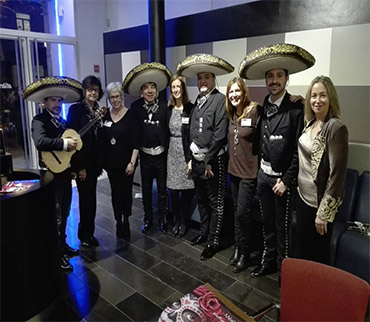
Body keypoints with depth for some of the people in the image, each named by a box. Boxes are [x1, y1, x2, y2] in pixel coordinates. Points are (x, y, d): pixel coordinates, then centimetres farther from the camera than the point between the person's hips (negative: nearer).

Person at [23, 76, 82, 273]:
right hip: (52, 174, -8)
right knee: (56, 217, -1)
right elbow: (40, 142, -31)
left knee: (64, 213, 18)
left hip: (65, 173, 8)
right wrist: (64, 143, -30)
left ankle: (63, 246, 34)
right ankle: (57, 255, 11)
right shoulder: (39, 120, -11)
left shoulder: (63, 121, 14)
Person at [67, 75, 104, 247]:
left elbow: (100, 138, 10)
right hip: (81, 161, -5)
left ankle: (88, 233, 26)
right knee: (86, 197, 1)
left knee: (90, 197, 12)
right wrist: (79, 166, -16)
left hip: (94, 160, 5)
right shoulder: (76, 109, -9)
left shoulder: (100, 111, 8)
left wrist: (100, 162, 8)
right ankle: (85, 234, 19)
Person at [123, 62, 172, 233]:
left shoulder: (165, 105, -7)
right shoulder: (135, 106, -3)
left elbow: (170, 128, -7)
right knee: (146, 189, 13)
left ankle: (162, 220, 25)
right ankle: (147, 219, 30)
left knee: (162, 189, 9)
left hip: (161, 155, -1)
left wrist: (168, 148, -11)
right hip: (145, 155, 2)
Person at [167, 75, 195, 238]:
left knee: (186, 189, 4)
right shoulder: (168, 109, 8)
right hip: (172, 152, 4)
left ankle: (184, 221, 22)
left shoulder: (190, 108, -7)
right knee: (173, 189, 8)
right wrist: (165, 150, 7)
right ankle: (177, 220, 26)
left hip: (186, 152, -4)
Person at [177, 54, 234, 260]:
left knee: (216, 202, 4)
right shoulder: (198, 102, 12)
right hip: (197, 159, 8)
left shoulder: (220, 100, -11)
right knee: (202, 199, 19)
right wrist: (191, 158, 12)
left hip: (214, 160, -8)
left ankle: (213, 241, 15)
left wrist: (208, 160, -15)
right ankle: (205, 232, 35)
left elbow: (220, 134, -18)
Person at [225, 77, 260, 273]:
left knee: (243, 214, -1)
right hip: (233, 169, 7)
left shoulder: (255, 111, -15)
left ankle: (245, 254, 18)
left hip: (249, 172, -7)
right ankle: (238, 248, 31)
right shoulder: (232, 114, 6)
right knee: (237, 211, 16)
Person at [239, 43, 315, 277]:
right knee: (268, 224, 19)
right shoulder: (263, 107, 5)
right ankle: (269, 262, 36)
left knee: (283, 228, 7)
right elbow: (258, 143, 8)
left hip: (282, 178, -6)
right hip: (263, 175, 6)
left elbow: (299, 150, -14)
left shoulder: (296, 109, -13)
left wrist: (287, 180, -14)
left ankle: (284, 268, 26)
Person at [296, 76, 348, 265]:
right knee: (304, 249, 22)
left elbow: (337, 174, -20)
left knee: (318, 255, 12)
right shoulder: (310, 123, 4)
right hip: (303, 196, 7)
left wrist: (323, 212, -17)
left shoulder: (336, 127, -19)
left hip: (319, 202, -7)